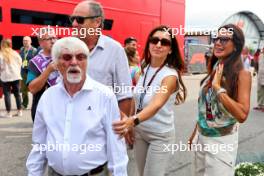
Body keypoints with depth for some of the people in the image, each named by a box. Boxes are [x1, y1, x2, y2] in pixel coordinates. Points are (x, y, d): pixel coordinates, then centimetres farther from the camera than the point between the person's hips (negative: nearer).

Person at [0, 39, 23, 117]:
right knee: (17, 94, 12)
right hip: (16, 76, 4)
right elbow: (20, 63, 7)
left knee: (7, 94, 3)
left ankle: (8, 112, 6)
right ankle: (19, 111, 15)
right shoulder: (15, 53, 2)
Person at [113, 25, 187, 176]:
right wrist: (129, 125, 3)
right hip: (140, 131, 6)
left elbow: (156, 105, -38)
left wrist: (133, 121, -54)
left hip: (161, 135, -6)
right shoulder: (144, 68, -2)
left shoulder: (170, 75, -22)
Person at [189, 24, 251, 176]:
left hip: (222, 141, -6)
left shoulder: (242, 74, -15)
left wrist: (218, 87, -26)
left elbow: (242, 115, -27)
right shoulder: (214, 70, 4)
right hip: (201, 137, 6)